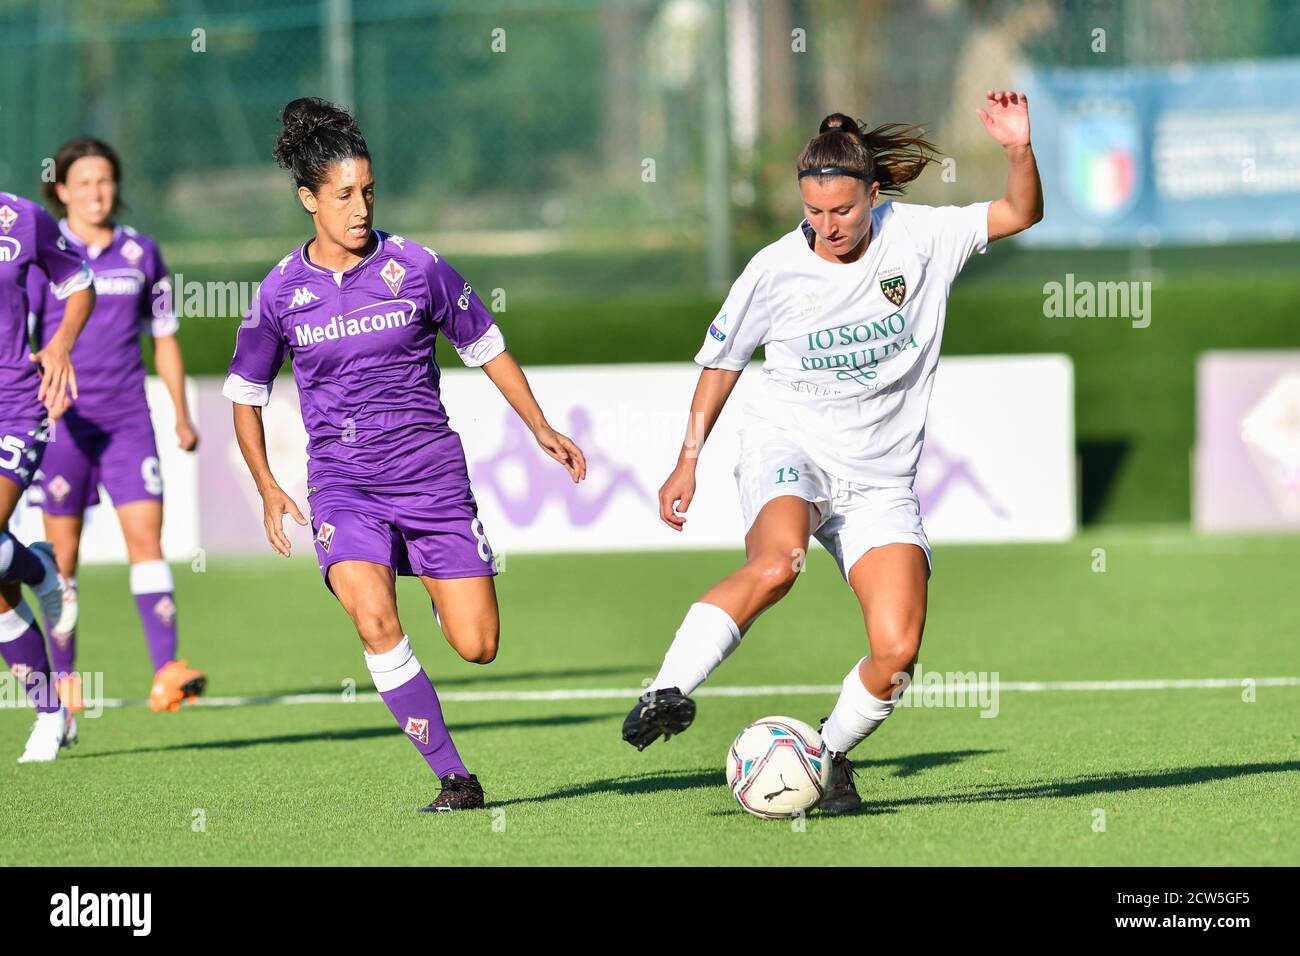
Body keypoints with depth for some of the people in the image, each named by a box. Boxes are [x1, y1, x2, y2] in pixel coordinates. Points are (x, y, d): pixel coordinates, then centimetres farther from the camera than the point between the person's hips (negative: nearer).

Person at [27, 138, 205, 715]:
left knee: (146, 535, -11)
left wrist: (181, 415, 14)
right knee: (63, 552, 4)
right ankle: (63, 677, 15)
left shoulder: (141, 254, 8)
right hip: (62, 422, -2)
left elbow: (164, 337, 16)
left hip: (127, 422, 2)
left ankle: (166, 671, -19)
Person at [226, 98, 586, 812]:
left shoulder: (415, 266, -2)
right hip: (342, 484, 0)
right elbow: (245, 392, 14)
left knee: (478, 646, -4)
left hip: (432, 476, 0)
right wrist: (267, 487, 5)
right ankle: (454, 777, -17)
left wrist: (541, 428, 7)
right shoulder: (282, 291, 1)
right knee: (374, 621, -27)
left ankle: (440, 588, 36)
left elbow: (485, 346, 11)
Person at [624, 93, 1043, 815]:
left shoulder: (918, 237, -2)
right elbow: (722, 358, 11)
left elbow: (1021, 214, -4)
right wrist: (688, 460, 10)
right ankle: (667, 693, -33)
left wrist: (1019, 151, -24)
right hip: (788, 452, -2)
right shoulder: (776, 269, -4)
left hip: (880, 477, 2)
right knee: (776, 562, -37)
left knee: (896, 653, -13)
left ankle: (830, 754, 13)